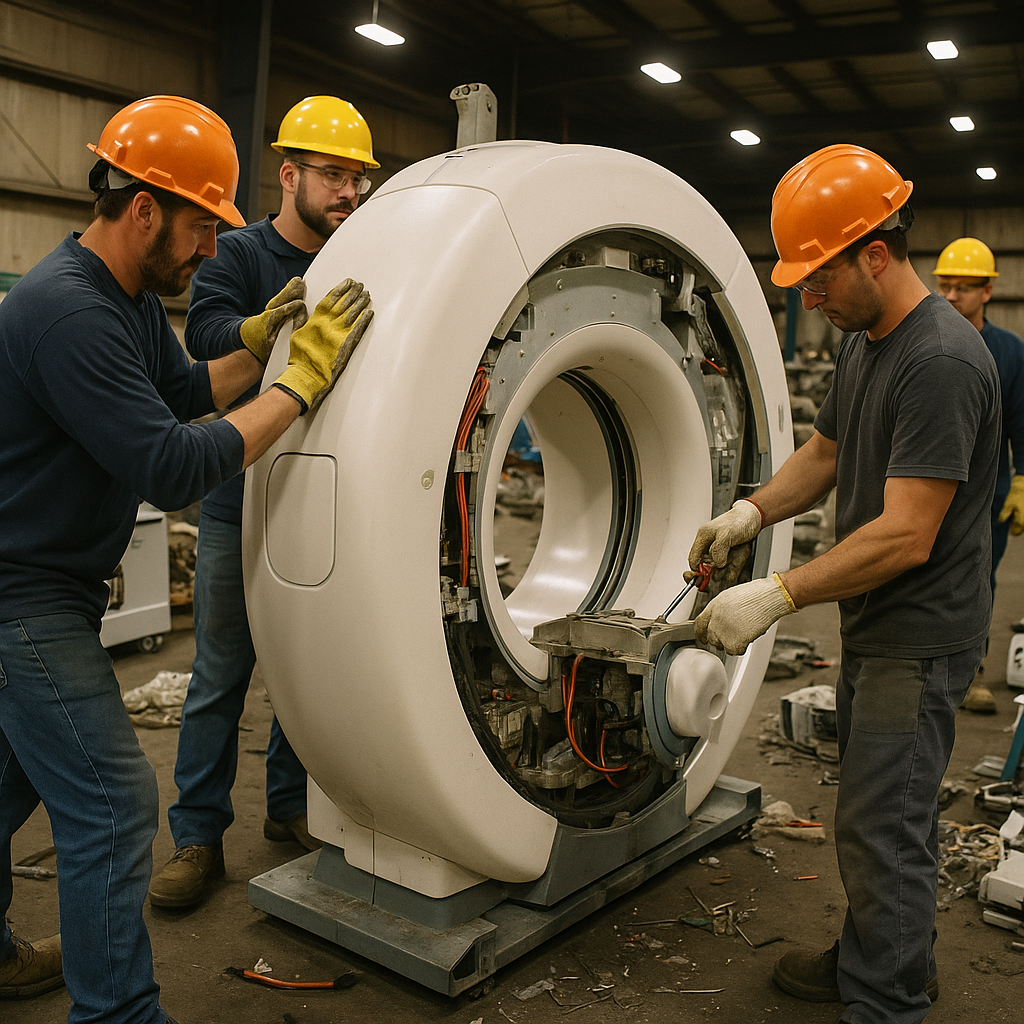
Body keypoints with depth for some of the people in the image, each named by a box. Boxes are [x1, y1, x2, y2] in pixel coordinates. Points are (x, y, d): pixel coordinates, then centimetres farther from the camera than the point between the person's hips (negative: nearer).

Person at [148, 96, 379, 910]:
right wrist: (268, 322, -42)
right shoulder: (239, 254, -2)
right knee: (222, 672, 3)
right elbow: (207, 333, -20)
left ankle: (290, 804, 30)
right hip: (242, 502, -4)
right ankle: (198, 836, 15)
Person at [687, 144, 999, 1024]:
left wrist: (779, 596, -28)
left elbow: (904, 537, -28)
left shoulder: (941, 363, -24)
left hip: (921, 637, -10)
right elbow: (825, 454, 18)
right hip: (874, 624, 10)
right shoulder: (864, 342, 8)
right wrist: (753, 511, 1)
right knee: (892, 811, 21)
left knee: (882, 828, -3)